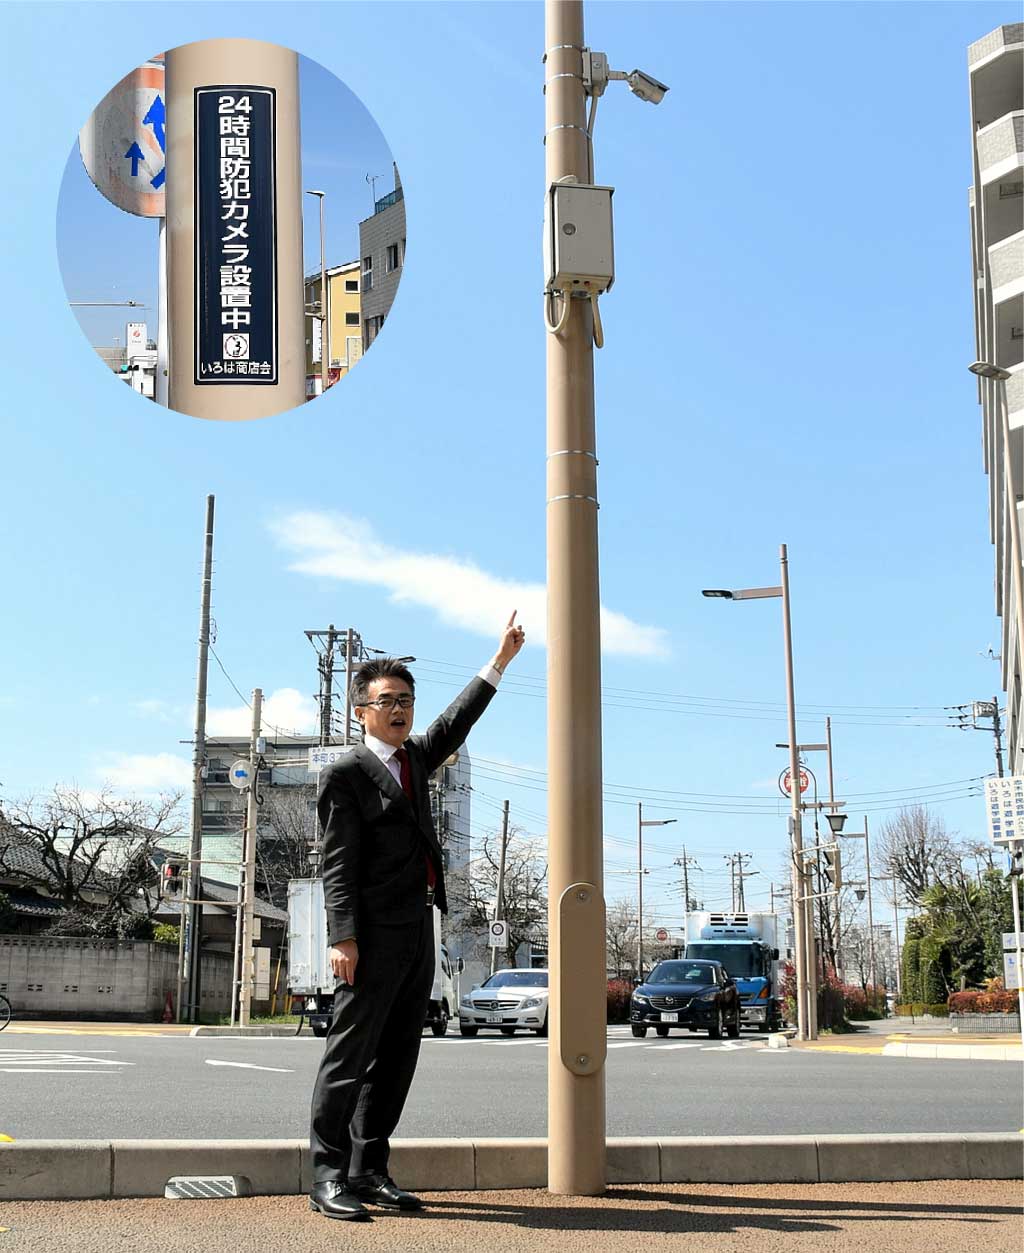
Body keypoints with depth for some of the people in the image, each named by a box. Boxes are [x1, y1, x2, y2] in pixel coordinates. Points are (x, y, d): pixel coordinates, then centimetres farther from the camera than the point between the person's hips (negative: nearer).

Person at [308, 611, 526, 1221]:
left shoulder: (414, 758, 16)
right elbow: (339, 864, -11)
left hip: (418, 930, 8)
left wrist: (501, 660, 32)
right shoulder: (347, 774, -6)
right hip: (375, 933, -8)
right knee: (352, 1052, -6)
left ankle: (369, 1171, 15)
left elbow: (456, 723, 31)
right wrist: (343, 936, -19)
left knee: (398, 1056, 8)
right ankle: (328, 1176, -1)